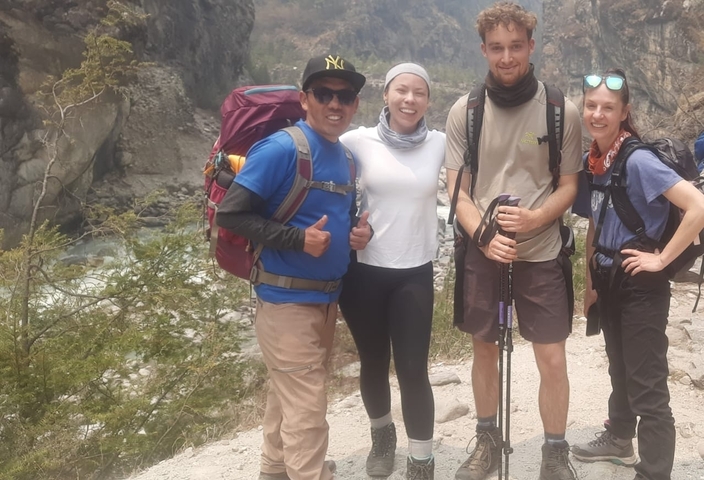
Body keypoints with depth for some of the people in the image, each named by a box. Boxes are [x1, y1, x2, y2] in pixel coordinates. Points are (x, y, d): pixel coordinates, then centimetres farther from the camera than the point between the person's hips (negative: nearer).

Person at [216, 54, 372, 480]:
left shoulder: (344, 156, 8)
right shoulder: (281, 148, -17)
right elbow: (230, 212, -20)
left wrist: (360, 232, -1)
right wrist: (297, 239, -25)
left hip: (327, 297, 8)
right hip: (287, 300, -8)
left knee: (290, 396, 22)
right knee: (306, 409, -3)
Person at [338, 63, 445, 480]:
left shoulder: (441, 145, -1)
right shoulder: (359, 141, -4)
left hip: (415, 273, 0)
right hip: (363, 270, 0)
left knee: (413, 370, -1)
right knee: (374, 363, 16)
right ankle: (382, 434, 43)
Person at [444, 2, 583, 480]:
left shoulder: (562, 111, -5)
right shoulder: (464, 111, -3)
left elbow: (569, 186, -1)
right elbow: (457, 191, -2)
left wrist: (535, 218, -21)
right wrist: (485, 237, -19)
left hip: (541, 254, -1)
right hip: (481, 253, 1)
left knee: (553, 360, 2)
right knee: (484, 349, 14)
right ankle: (488, 441, 34)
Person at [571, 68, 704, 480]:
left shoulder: (638, 159, -21)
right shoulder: (593, 160, 2)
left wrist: (661, 259, -21)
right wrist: (591, 282, 14)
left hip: (641, 286, -8)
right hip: (609, 281, 8)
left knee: (647, 388, -1)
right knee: (620, 369, 26)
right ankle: (619, 439, 46)